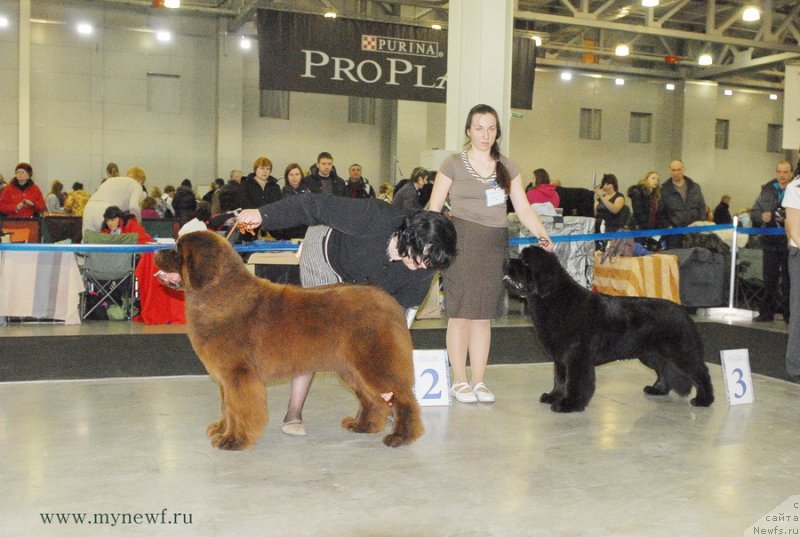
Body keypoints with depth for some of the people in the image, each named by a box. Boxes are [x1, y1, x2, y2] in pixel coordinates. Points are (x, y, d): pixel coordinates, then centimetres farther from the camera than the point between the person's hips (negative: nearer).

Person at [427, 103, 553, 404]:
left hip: (495, 244, 4)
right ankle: (459, 381, 11)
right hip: (462, 241, -3)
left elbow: (523, 208, 7)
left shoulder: (507, 166, 13)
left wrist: (542, 235, -7)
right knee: (460, 314, -1)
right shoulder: (453, 164, 2)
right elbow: (434, 208, 0)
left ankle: (478, 381, 17)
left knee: (484, 316, 8)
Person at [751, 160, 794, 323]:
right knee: (769, 278, 10)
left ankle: (789, 313, 12)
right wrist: (761, 216, -7)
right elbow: (753, 212, 13)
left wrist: (788, 220, -22)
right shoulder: (767, 190, 8)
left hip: (789, 242, -4)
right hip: (770, 241, 4)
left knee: (788, 279, 3)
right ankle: (767, 311, 19)